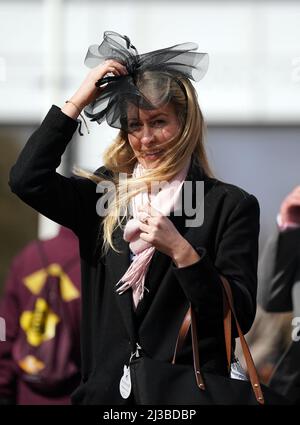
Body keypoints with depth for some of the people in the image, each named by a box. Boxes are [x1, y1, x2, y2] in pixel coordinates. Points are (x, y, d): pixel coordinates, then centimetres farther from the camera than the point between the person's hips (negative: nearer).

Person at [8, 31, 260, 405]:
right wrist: (79, 100, 0)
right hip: (107, 390, 2)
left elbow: (241, 316, -6)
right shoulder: (106, 195, 12)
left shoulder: (230, 205, 1)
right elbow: (26, 180, -3)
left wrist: (180, 250, -18)